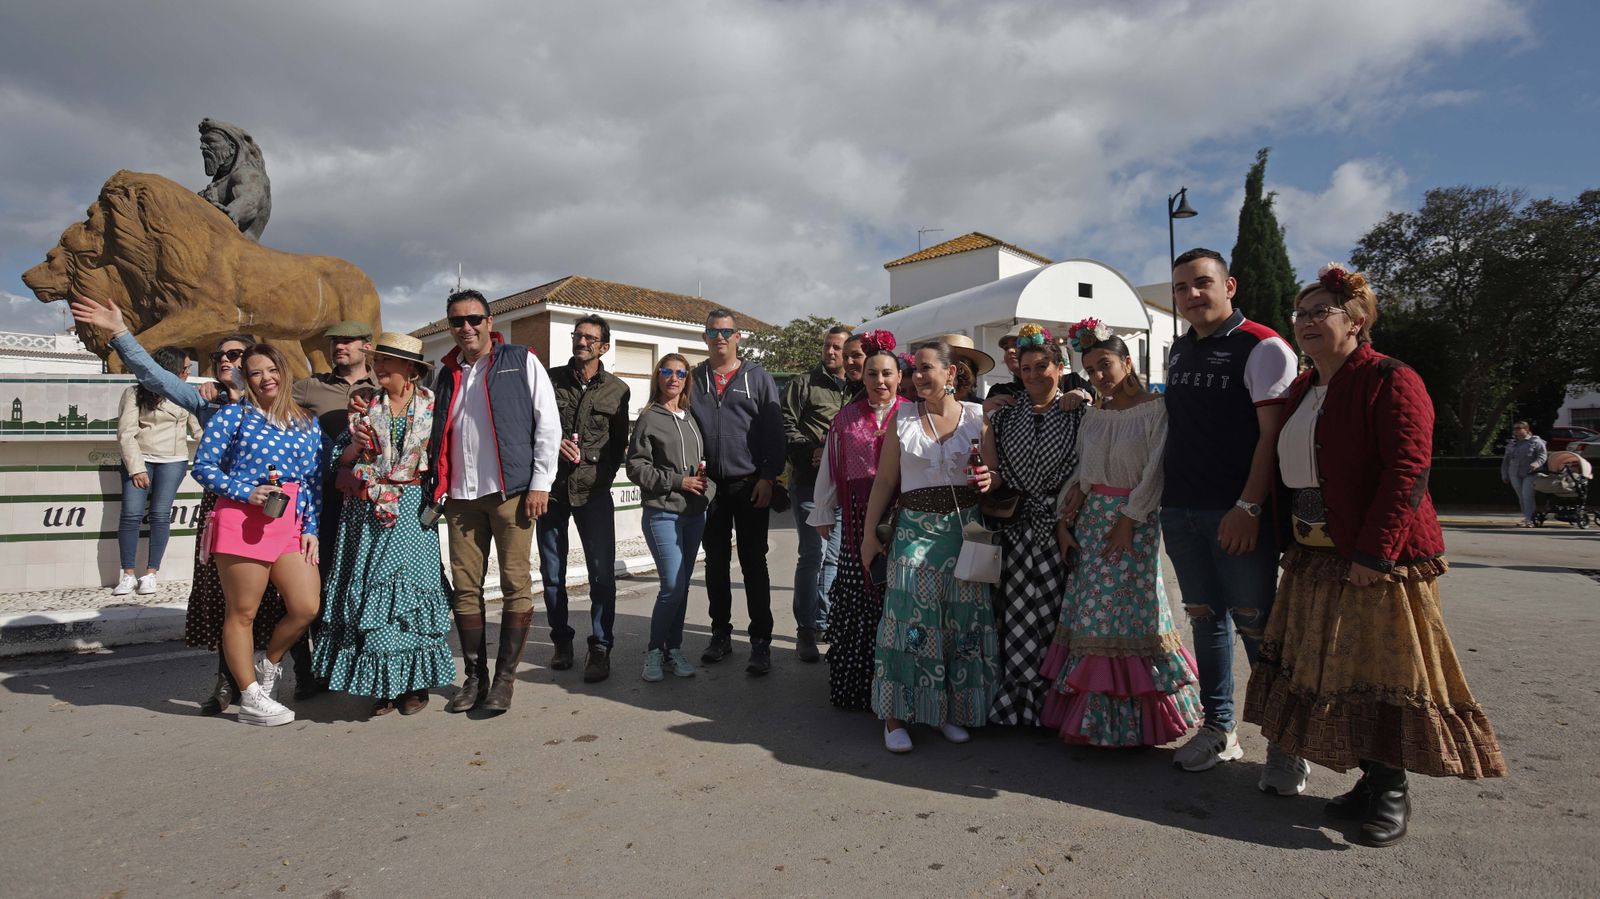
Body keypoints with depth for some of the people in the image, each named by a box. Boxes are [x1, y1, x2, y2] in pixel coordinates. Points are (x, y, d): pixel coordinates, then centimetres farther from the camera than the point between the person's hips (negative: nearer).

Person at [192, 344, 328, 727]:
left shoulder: (308, 424, 12)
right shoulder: (233, 415, 2)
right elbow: (203, 466, 0)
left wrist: (311, 529, 5)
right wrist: (246, 493, -13)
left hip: (291, 524, 4)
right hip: (241, 520, -4)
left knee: (307, 607, -4)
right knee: (242, 613, 3)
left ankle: (269, 662, 26)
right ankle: (251, 698, 16)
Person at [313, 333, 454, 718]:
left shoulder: (432, 405, 3)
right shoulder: (367, 405, 11)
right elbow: (342, 459, 12)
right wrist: (356, 444, -6)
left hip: (411, 511, -3)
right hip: (366, 512, 3)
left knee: (408, 588, -3)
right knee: (369, 591, 1)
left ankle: (415, 682, 9)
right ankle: (382, 686, 11)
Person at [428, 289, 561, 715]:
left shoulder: (521, 362, 3)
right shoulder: (446, 375, 17)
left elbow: (548, 423, -2)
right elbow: (437, 436, 22)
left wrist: (540, 483, -8)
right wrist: (436, 488, 10)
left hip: (511, 490, -4)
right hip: (461, 495, 5)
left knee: (516, 585, -2)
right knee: (465, 587, 6)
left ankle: (505, 677, 8)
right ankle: (474, 676, 17)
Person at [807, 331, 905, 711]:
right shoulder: (847, 416, 8)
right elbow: (830, 467, 12)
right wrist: (823, 514, 13)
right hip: (857, 517, 2)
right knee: (855, 598, 5)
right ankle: (852, 684, 18)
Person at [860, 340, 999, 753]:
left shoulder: (976, 416, 3)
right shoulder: (903, 416, 4)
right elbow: (885, 479, 5)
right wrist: (870, 532, 2)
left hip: (965, 529, 1)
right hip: (916, 529, 0)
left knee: (962, 620, 5)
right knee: (910, 618, -6)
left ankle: (951, 710, 21)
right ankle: (896, 715, 4)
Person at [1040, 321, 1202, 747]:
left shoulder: (1155, 409, -8)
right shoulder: (1093, 415, 10)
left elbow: (1155, 471, -12)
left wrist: (1129, 520, -15)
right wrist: (1064, 520, 4)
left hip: (1135, 521, -5)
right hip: (1091, 520, 6)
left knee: (1132, 611, 0)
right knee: (1091, 613, 7)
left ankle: (1138, 714, 15)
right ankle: (1095, 713, 18)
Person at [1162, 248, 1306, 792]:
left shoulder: (1262, 347, -6)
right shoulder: (1179, 351, 15)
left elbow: (1272, 434, -13)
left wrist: (1249, 507, -19)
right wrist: (1165, 494, 14)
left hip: (1236, 513, -6)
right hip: (1179, 509, 7)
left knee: (1255, 624, -2)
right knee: (1205, 618, 12)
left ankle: (1285, 744, 13)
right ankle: (1218, 730, 24)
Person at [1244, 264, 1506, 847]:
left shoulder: (1390, 381, -11)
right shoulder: (1302, 390, 13)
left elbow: (1406, 469, -19)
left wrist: (1373, 553, -22)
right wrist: (1292, 542, 13)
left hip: (1379, 559, -8)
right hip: (1316, 559, 8)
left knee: (1381, 675, 0)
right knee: (1334, 672, 12)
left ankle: (1393, 792, 16)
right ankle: (1371, 779, 26)